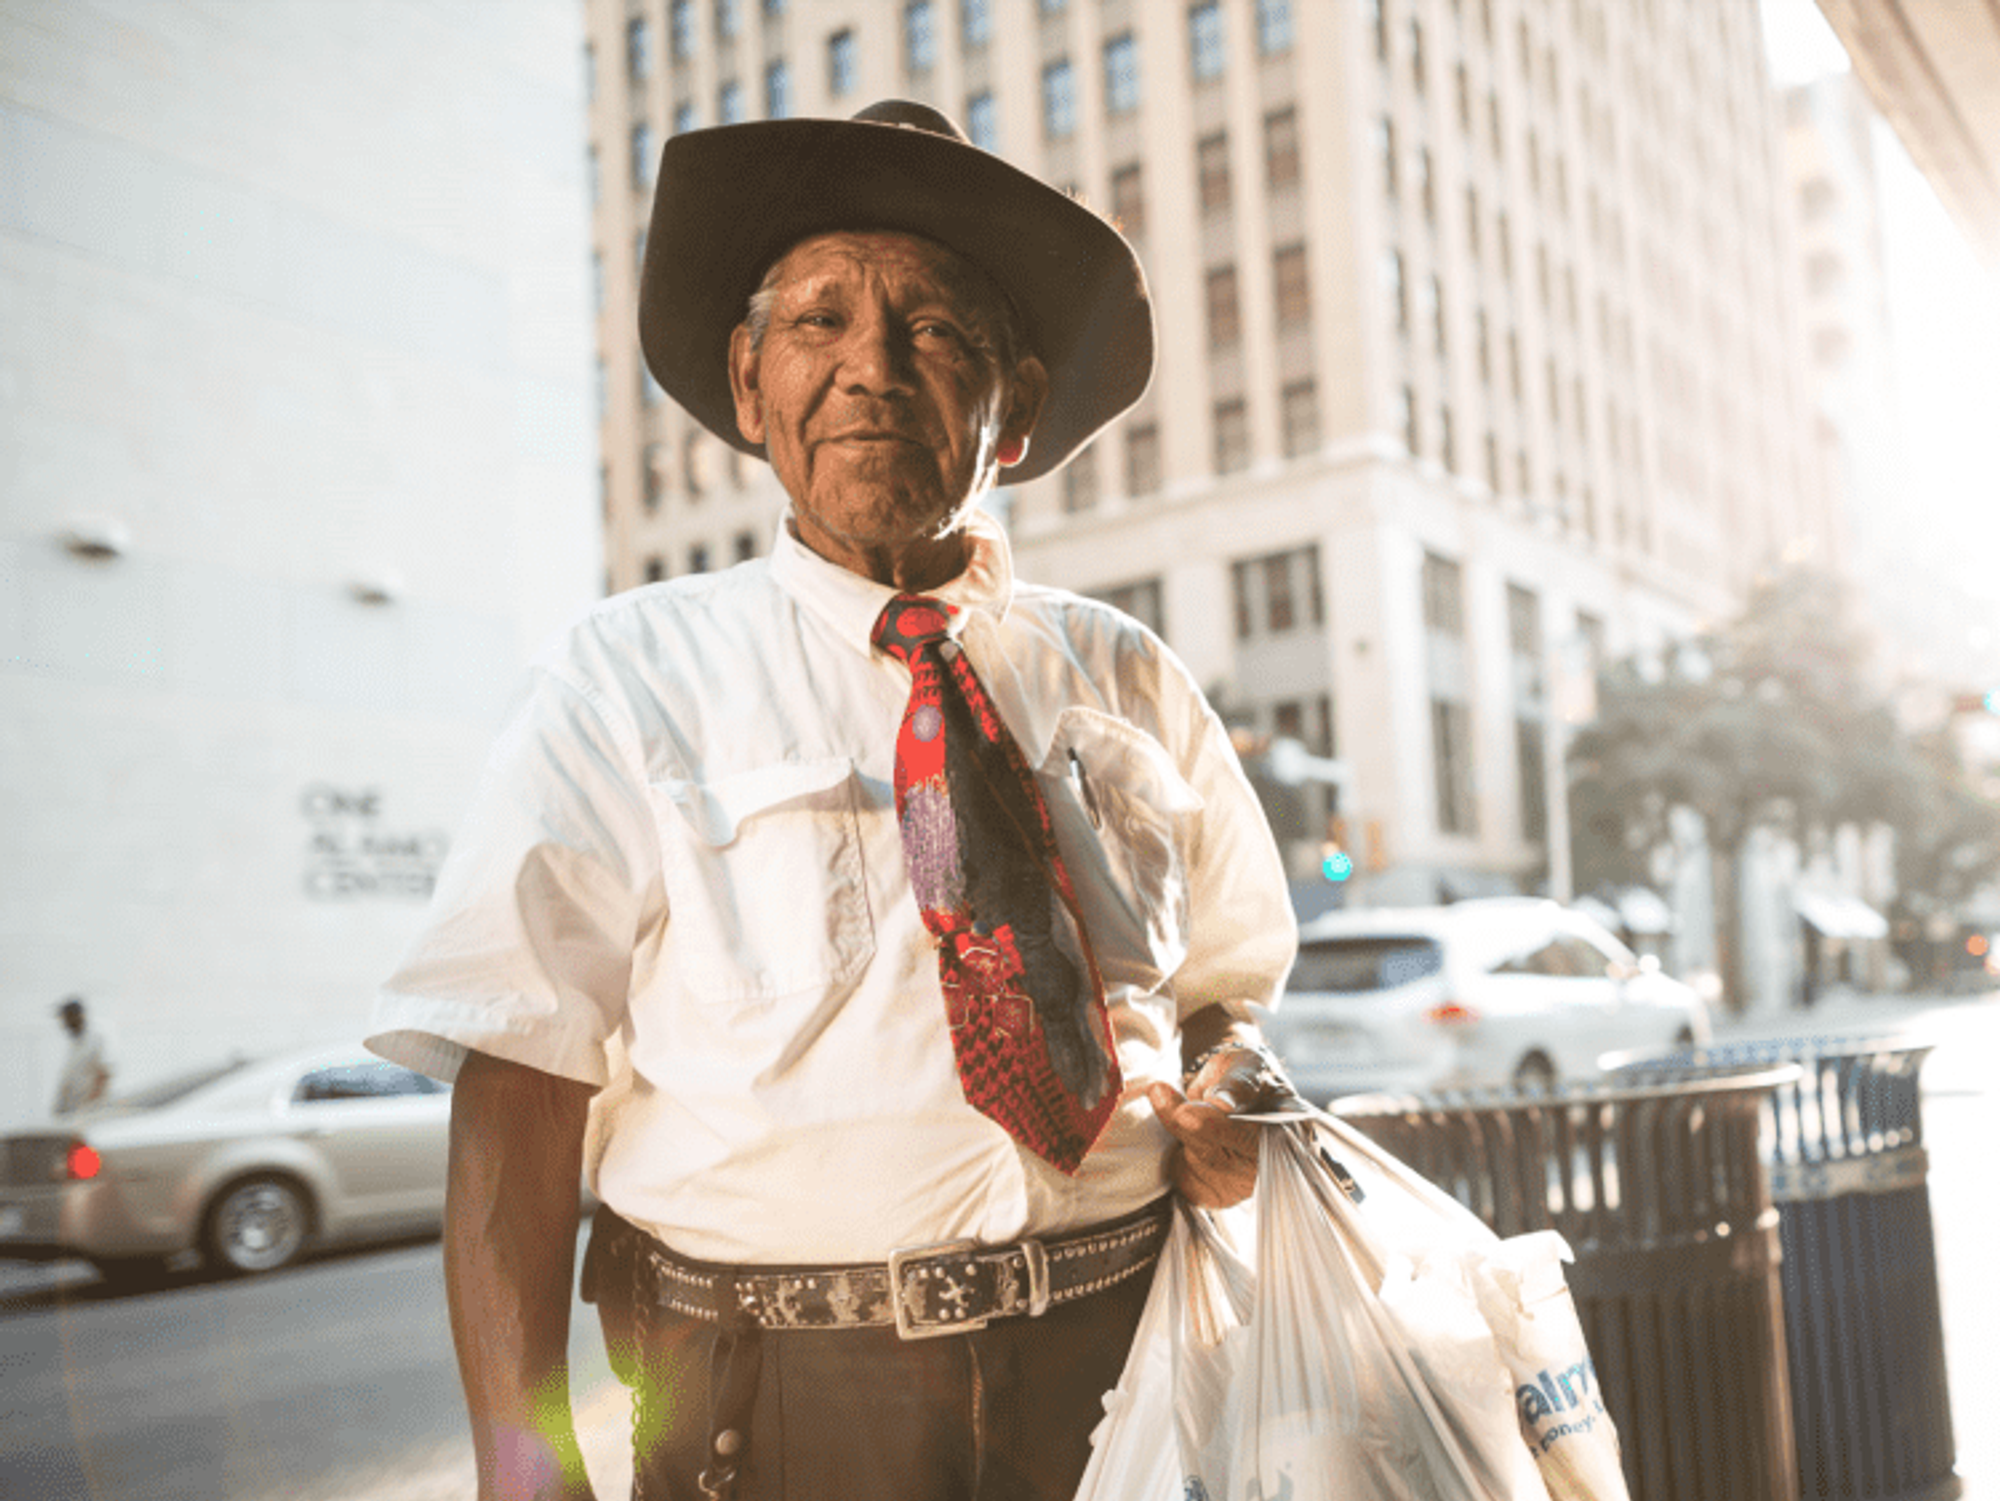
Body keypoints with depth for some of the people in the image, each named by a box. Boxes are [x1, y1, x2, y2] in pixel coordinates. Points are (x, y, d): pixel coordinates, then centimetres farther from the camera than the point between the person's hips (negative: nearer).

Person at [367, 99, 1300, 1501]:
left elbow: (1226, 979, 15)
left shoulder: (1126, 680, 6)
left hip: (1128, 1359, 3)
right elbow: (513, 1103, -9)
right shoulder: (630, 678, -3)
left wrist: (1229, 1083, -8)